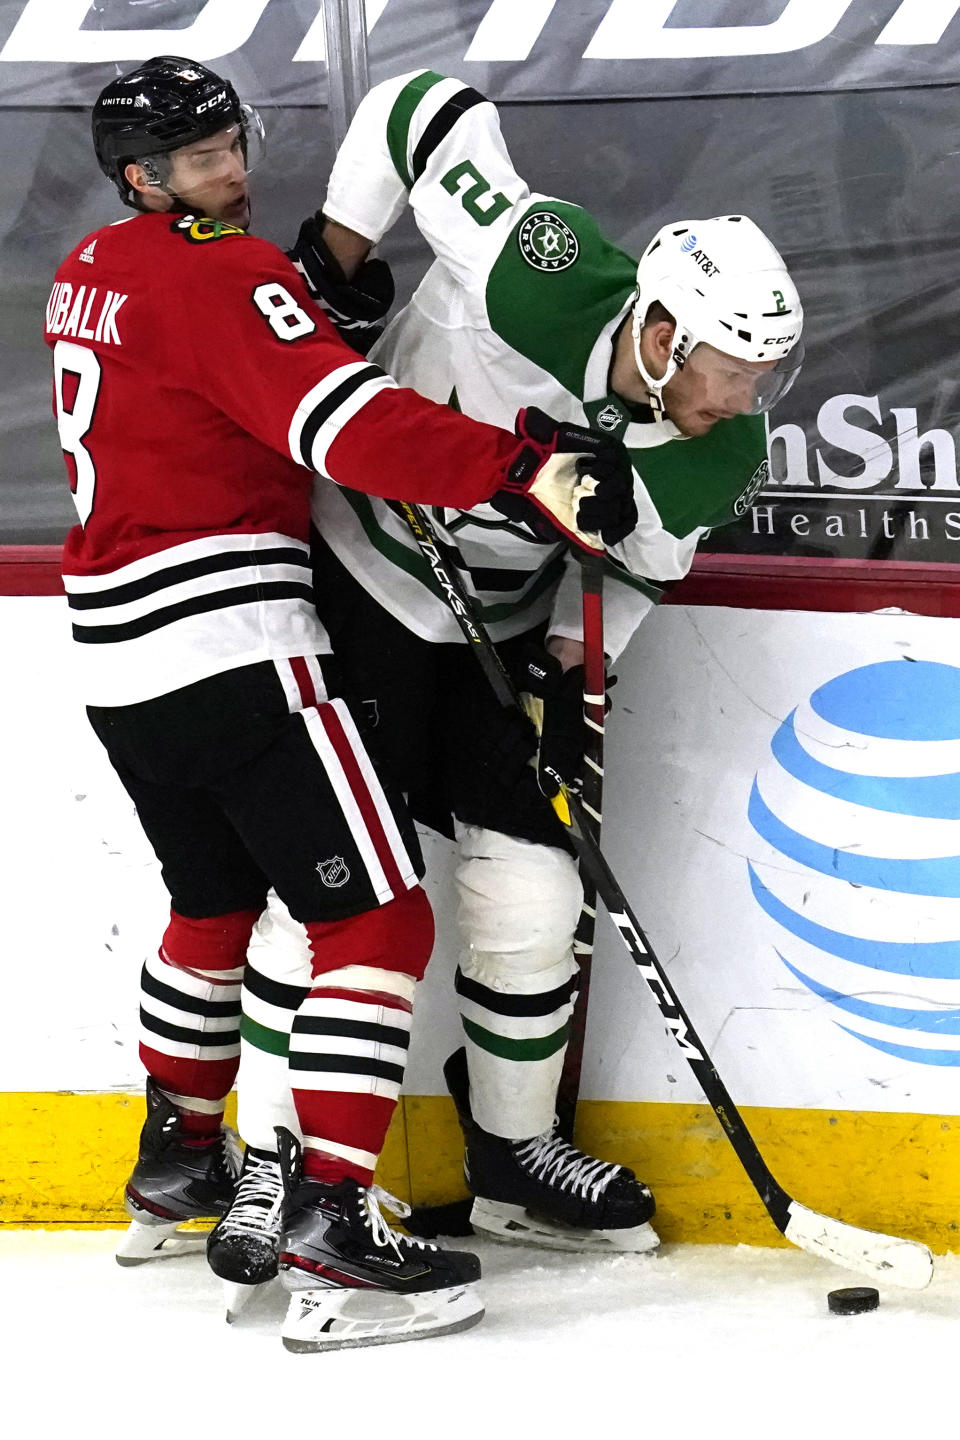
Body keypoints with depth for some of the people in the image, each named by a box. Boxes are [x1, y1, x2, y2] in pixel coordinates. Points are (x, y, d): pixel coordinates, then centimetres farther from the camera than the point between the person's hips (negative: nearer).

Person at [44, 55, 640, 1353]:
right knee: (378, 915, -8)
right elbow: (346, 423, -25)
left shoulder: (93, 274, 15)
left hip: (120, 659, 10)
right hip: (228, 646, -10)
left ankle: (177, 1163, 39)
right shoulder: (218, 275, -13)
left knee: (217, 896, 29)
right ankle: (328, 1236, -17)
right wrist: (526, 468, -32)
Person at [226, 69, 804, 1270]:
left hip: (514, 623, 5)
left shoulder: (720, 457, -17)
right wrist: (336, 254, -15)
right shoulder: (536, 273, -32)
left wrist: (575, 667, -9)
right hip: (362, 580, -5)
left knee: (531, 888, 3)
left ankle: (511, 1154, 20)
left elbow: (636, 561, 2)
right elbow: (426, 107, -19)